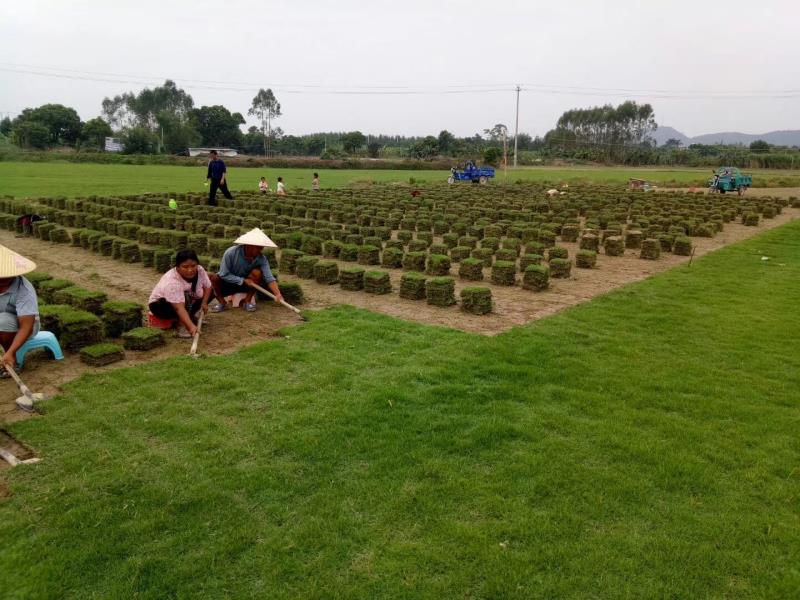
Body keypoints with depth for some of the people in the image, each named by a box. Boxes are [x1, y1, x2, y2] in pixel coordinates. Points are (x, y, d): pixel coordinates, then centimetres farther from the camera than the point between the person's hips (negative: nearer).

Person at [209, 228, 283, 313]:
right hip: (228, 283, -1)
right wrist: (243, 280, -27)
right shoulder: (231, 253, -25)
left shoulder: (261, 258, -19)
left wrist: (277, 294, -44)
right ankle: (222, 303, -8)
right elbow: (224, 274, -20)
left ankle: (247, 302, -11)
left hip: (246, 284, 2)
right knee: (213, 277, -30)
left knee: (257, 272, -28)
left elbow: (269, 277, -28)